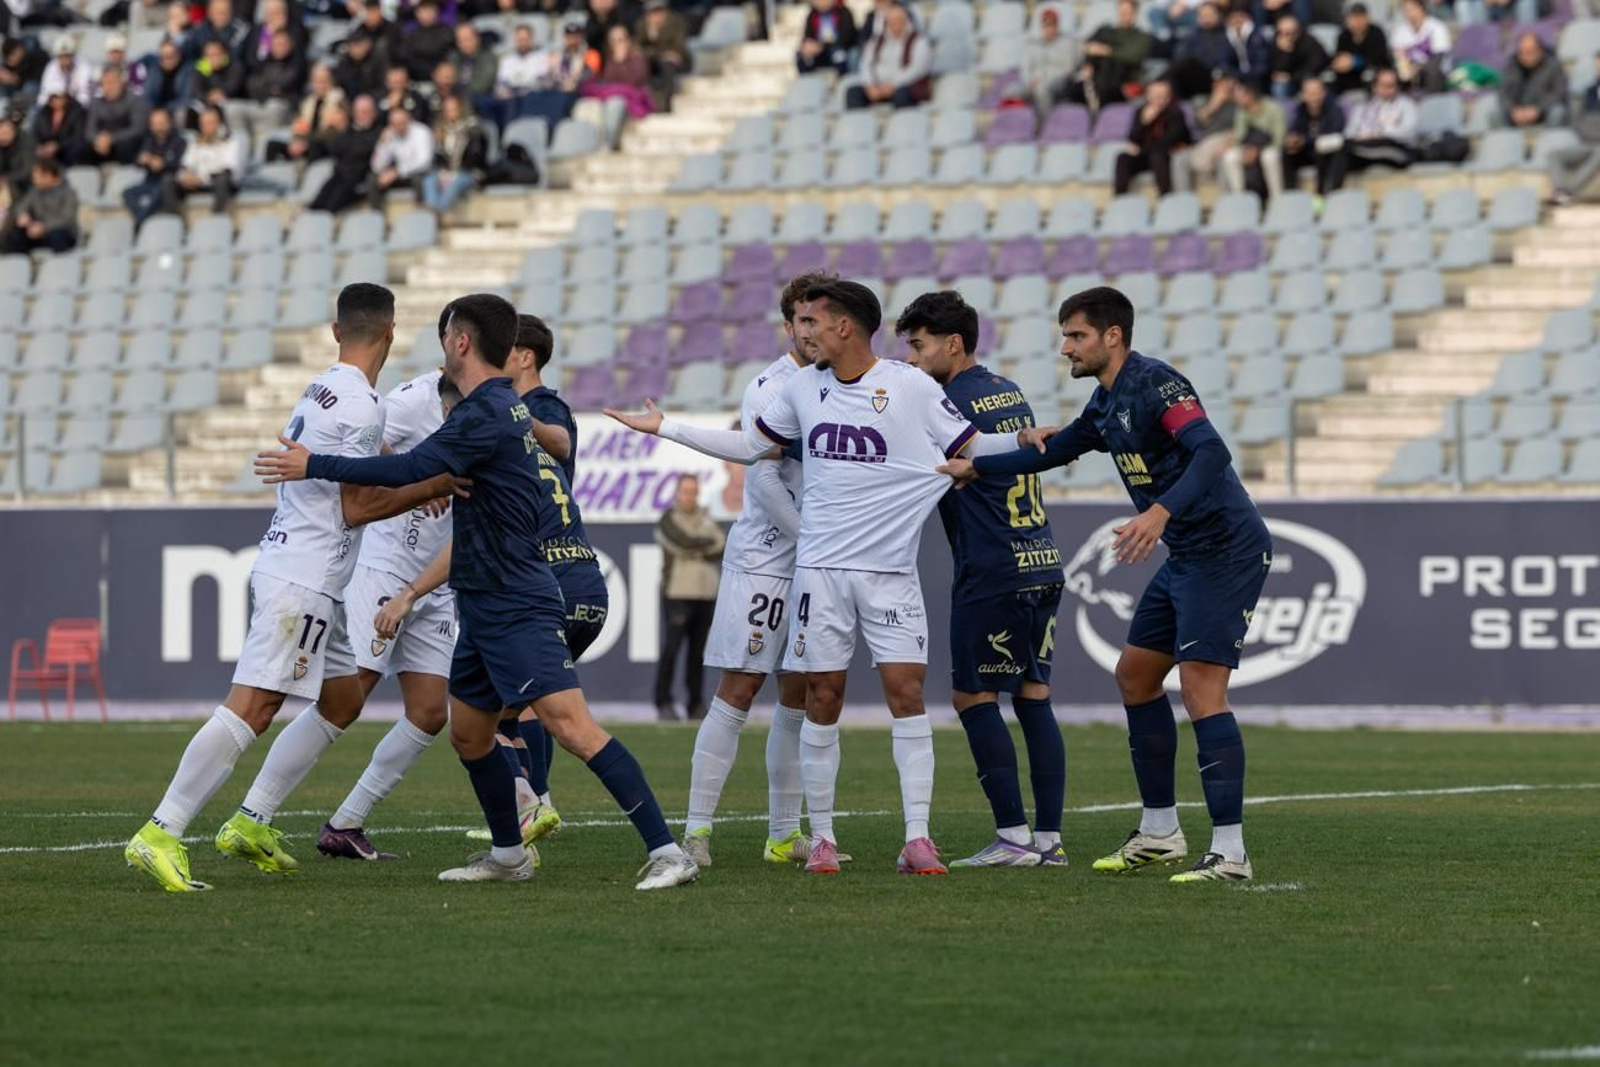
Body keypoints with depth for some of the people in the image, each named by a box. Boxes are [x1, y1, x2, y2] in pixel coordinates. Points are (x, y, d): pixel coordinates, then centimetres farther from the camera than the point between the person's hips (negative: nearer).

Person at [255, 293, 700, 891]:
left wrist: (315, 466, -19)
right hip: (486, 611, 11)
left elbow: (412, 470, -26)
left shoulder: (485, 413, -17)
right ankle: (508, 856, 31)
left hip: (516, 610, -11)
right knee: (469, 735, 18)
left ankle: (666, 853, -21)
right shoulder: (510, 406, 15)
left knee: (571, 727, -17)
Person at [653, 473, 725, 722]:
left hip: (706, 596, 5)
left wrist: (694, 551, -10)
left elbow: (722, 553, 3)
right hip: (677, 593, -5)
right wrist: (711, 542, -3)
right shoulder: (669, 519, 2)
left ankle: (696, 704, 7)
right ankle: (664, 703, -6)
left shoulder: (707, 520, 17)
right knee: (671, 648, -9)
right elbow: (683, 542, -16)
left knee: (698, 652, 4)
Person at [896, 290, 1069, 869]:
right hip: (1041, 564, 8)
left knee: (973, 697, -2)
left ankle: (1012, 837, -7)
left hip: (991, 575, -8)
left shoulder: (954, 403, -12)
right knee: (1033, 696, 8)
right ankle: (1049, 839, 6)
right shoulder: (1011, 394, 14)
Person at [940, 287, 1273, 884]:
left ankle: (1230, 852, -18)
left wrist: (1161, 512, -43)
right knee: (1135, 677, 16)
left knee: (1200, 687, -16)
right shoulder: (1106, 403, 13)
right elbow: (1054, 450, 29)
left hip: (1225, 550, -11)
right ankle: (1159, 833, 24)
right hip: (1187, 555, 11)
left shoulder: (1154, 383, -17)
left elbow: (1212, 452, -30)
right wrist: (973, 469, 27)